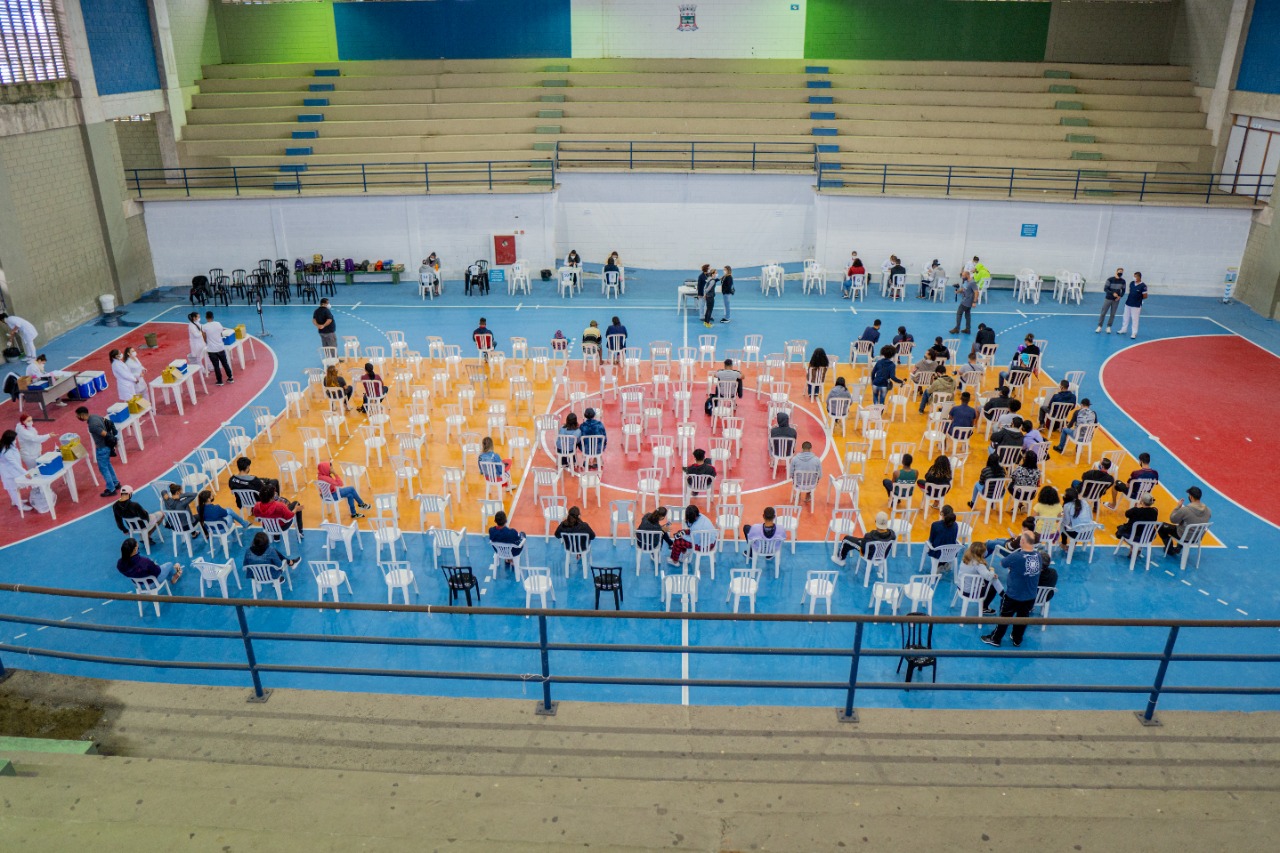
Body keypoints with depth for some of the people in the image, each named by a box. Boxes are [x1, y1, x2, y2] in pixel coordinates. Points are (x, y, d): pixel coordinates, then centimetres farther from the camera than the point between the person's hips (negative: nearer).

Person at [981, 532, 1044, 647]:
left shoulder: (1015, 557, -30)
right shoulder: (1039, 556, -13)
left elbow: (1002, 563, -12)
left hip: (1013, 596, -5)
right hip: (1030, 597, 5)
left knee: (1004, 617, 16)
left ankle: (995, 639, 33)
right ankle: (1017, 640, 44)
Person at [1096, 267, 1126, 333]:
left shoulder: (1123, 281, -3)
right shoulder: (1110, 279, -11)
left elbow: (1123, 290, 8)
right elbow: (1105, 289, -12)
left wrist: (1120, 296, -10)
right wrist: (1113, 293, -24)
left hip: (1116, 300, 2)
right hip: (1108, 299, -2)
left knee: (1113, 314, 6)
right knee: (1103, 313, 1)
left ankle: (1109, 327, 17)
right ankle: (1099, 326, 9)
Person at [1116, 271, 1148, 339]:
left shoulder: (1143, 286, -16)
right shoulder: (1131, 283, 1)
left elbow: (1145, 296, -10)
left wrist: (1139, 299, -1)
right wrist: (1130, 298, 4)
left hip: (1136, 305, -6)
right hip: (1128, 303, 6)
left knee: (1135, 319, 0)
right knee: (1126, 317, 18)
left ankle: (1134, 333, 7)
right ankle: (1123, 330, 34)